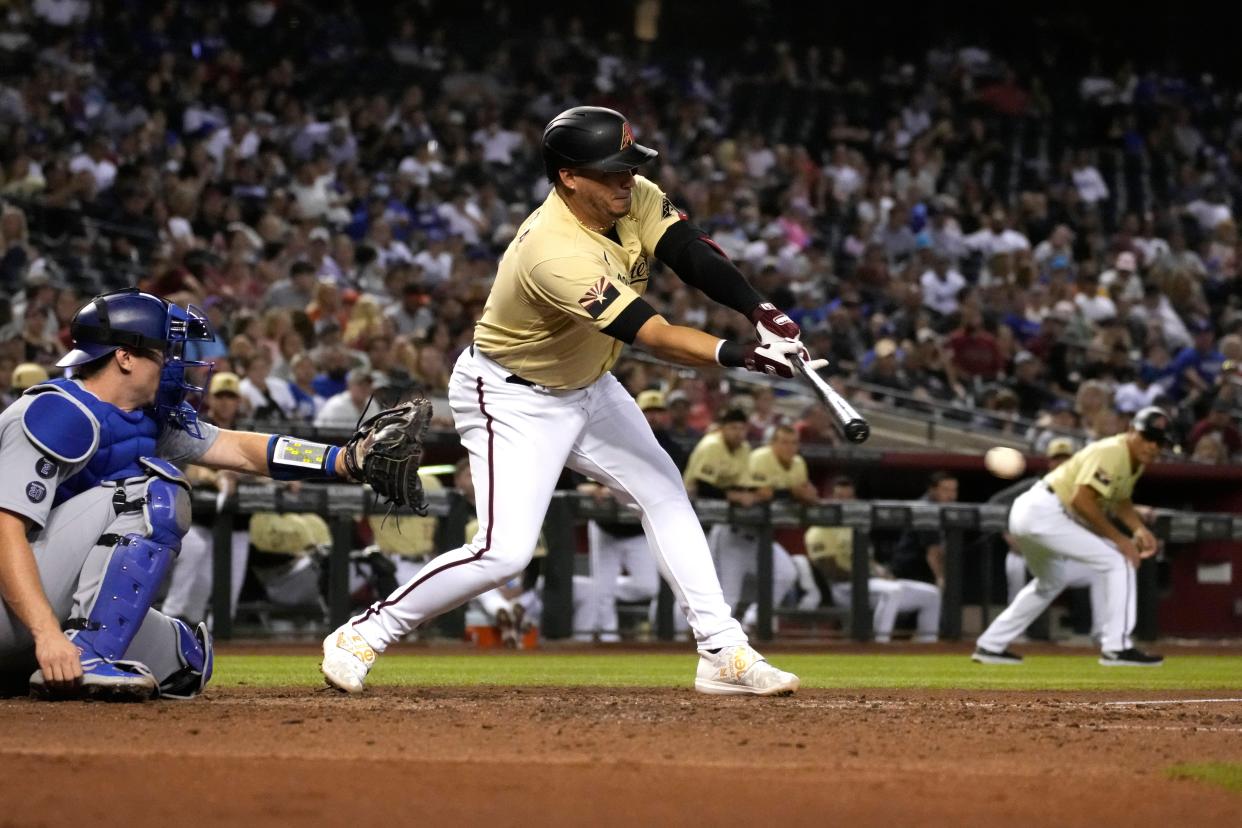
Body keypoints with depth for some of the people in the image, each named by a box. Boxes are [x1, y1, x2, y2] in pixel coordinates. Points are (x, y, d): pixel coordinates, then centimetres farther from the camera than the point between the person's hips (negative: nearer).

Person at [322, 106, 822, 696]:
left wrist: (762, 312, -34)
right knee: (504, 551, -18)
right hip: (512, 399, -9)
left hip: (585, 387, 9)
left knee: (664, 493, 6)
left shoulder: (635, 201, -11)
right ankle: (362, 636, -4)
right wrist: (741, 357, -45)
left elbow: (695, 256, -18)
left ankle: (722, 653, 10)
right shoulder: (554, 253, -35)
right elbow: (651, 336, -38)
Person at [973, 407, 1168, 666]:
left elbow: (1121, 500, 24)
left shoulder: (1136, 460, 11)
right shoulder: (1110, 453, -19)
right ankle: (1116, 648, -12)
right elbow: (1081, 499, -26)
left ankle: (990, 645, 35)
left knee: (1050, 582, 31)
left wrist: (1139, 529, 5)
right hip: (1044, 515, -11)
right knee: (1119, 562, -12)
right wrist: (1118, 538, -21)